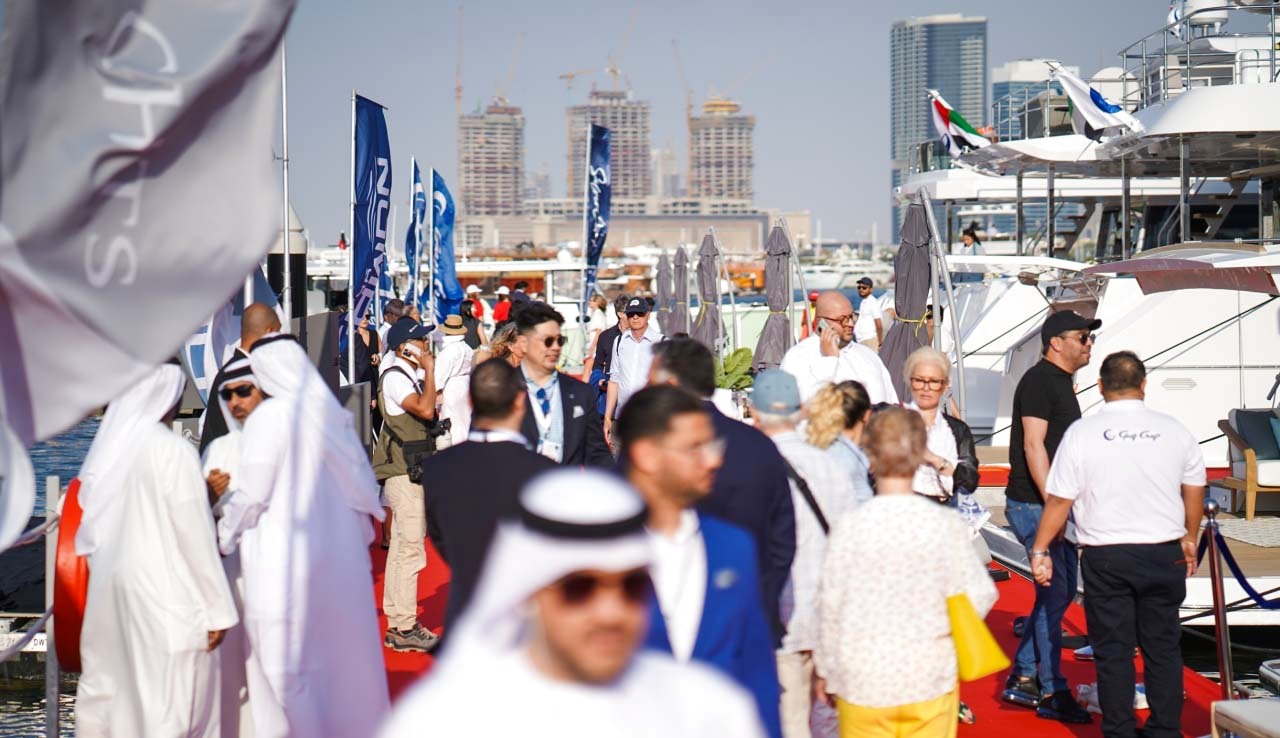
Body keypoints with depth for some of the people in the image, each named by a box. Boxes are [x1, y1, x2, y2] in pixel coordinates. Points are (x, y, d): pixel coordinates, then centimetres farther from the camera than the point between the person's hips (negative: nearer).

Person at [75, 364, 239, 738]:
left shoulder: (108, 445, 6)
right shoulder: (173, 450, -12)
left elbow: (93, 525, 10)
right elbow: (194, 535, -12)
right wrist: (217, 609, -8)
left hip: (109, 591, 7)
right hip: (164, 595, -7)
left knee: (104, 693, 13)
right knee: (169, 702, -2)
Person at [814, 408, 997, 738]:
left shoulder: (849, 526, -11)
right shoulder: (947, 524, -9)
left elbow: (830, 605, -6)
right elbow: (978, 597, -5)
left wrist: (826, 669, 8)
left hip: (864, 682, -1)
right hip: (931, 678, 1)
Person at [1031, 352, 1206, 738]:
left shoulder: (1081, 432, -6)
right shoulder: (1174, 430, 2)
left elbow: (1059, 501, -5)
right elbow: (1194, 491, 14)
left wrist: (1040, 550, 6)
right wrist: (1190, 541, 29)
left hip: (1106, 557, -2)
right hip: (1164, 554, 2)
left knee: (1113, 651, 5)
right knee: (1163, 648, 11)